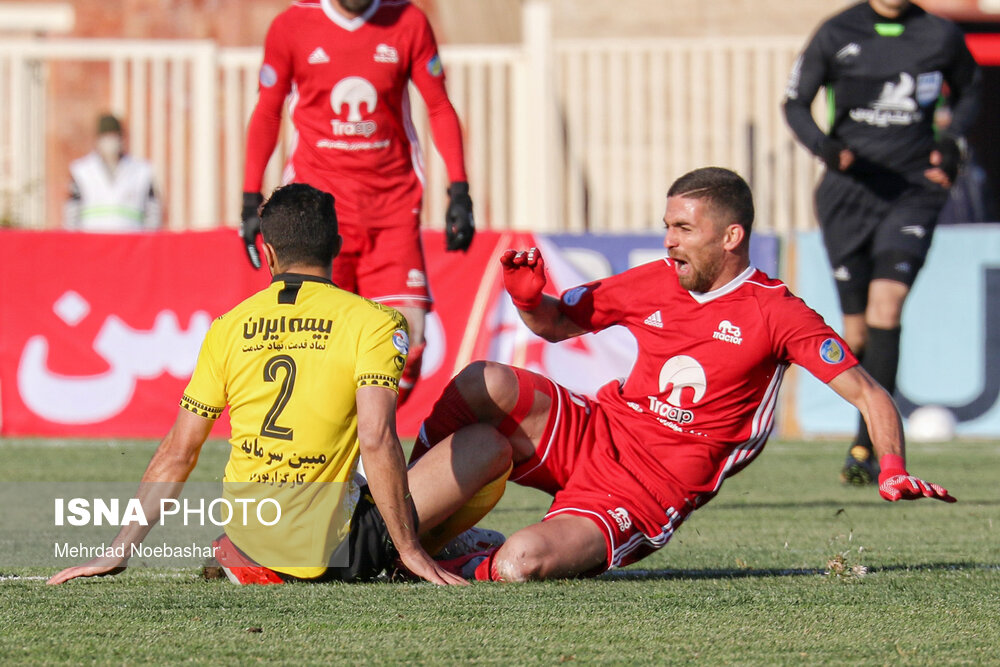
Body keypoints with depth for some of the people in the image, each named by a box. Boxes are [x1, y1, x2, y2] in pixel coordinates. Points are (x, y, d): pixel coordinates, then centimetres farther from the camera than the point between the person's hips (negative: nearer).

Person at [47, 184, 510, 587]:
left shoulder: (228, 328, 6)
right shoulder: (371, 321, -6)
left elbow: (177, 453, 6)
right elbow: (377, 440, -17)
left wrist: (119, 552, 13)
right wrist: (409, 551, -10)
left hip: (248, 538, 5)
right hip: (333, 552, -5)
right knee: (490, 449, 6)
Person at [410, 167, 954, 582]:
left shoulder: (776, 314, -8)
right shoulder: (657, 281, 7)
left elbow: (867, 393, -9)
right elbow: (556, 323, 20)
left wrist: (894, 472, -26)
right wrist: (527, 298, -4)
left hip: (650, 491, -5)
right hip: (594, 434, 5)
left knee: (521, 564, -32)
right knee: (483, 383, -24)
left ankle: (467, 569, 2)